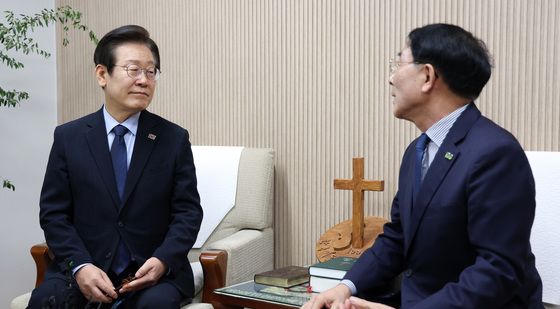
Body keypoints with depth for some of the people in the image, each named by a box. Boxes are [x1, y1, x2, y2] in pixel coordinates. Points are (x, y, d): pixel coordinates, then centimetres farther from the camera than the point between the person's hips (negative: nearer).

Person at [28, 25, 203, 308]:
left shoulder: (175, 139, 3)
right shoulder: (68, 137, 5)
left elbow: (188, 211, 1)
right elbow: (53, 212, 2)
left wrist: (162, 260, -16)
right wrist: (80, 266, -14)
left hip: (153, 271, 0)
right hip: (83, 267, 1)